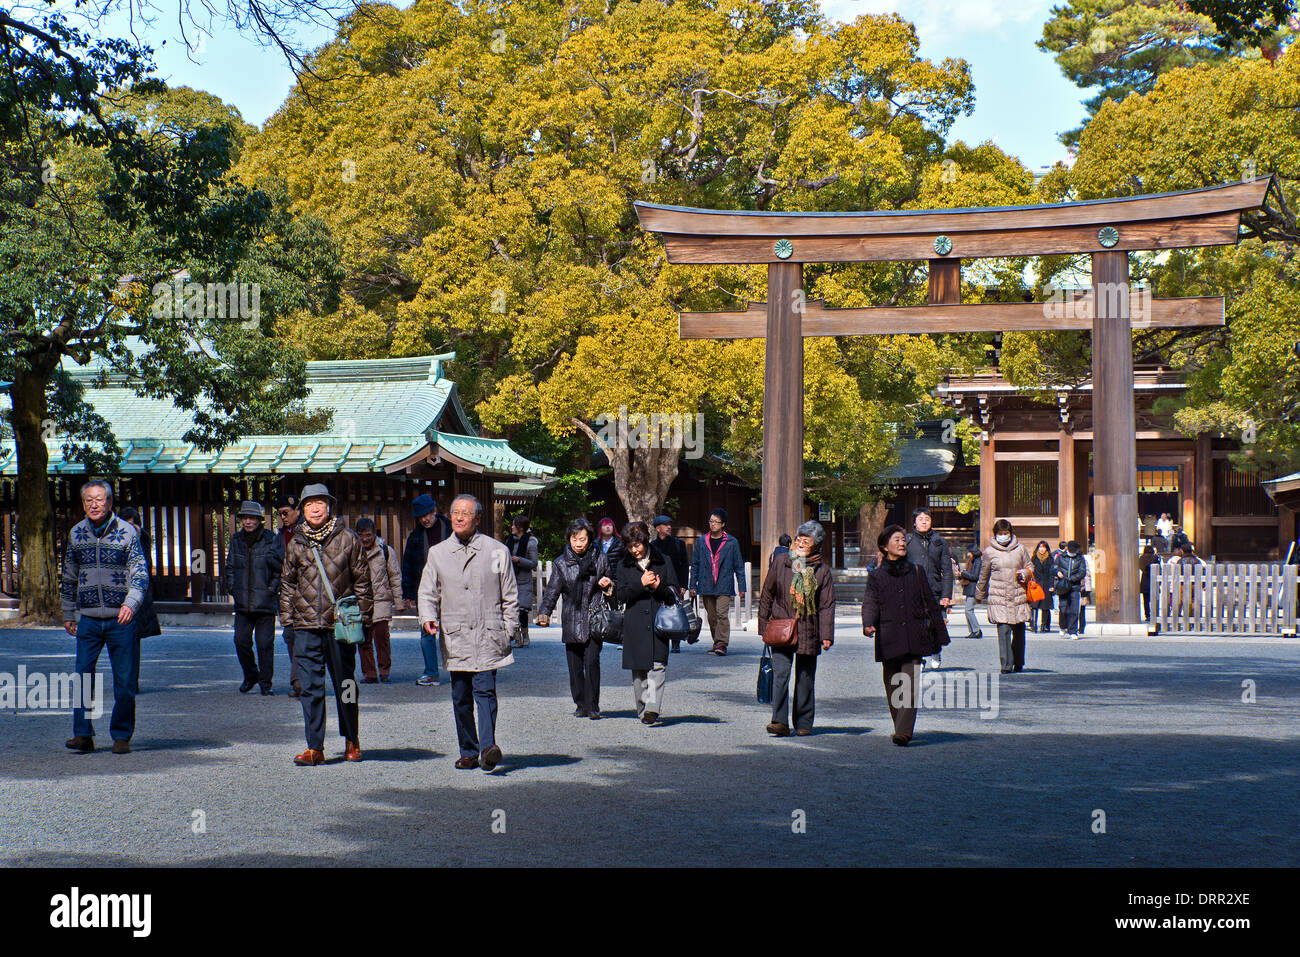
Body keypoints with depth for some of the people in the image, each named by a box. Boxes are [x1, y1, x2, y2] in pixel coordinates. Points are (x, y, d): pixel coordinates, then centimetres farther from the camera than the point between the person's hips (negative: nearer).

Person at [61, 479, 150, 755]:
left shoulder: (127, 532, -3)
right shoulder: (76, 534, 9)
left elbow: (140, 572, -9)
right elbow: (69, 577, 20)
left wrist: (131, 603, -25)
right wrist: (68, 614, 21)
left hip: (121, 619, -3)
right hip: (88, 618, 3)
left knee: (125, 680, 0)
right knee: (83, 676, -6)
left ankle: (121, 736, 11)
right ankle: (83, 735, -1)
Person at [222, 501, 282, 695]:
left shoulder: (271, 540, -2)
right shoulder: (236, 540, 9)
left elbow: (282, 566, -5)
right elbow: (230, 567, 18)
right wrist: (231, 588, 6)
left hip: (266, 601, -3)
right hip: (242, 602, 3)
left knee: (265, 642, -2)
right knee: (241, 641, -1)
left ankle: (266, 682, 10)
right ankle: (250, 676, 21)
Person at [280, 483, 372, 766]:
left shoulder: (347, 539, 1)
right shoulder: (296, 543, 8)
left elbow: (362, 580, 5)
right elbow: (287, 582, 16)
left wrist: (362, 615, 1)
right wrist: (287, 617, 10)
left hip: (340, 623, -2)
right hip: (306, 626, 2)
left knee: (345, 684, 8)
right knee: (311, 687, 0)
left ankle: (351, 741, 24)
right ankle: (314, 747, 4)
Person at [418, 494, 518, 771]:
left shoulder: (496, 551, 4)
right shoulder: (438, 553, 10)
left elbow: (510, 596, 9)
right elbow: (428, 591, 12)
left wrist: (509, 631, 3)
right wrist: (428, 617, -7)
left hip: (488, 636, -3)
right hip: (454, 637, 3)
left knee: (484, 689, -15)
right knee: (461, 697, 6)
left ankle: (488, 746, -22)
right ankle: (468, 752, 15)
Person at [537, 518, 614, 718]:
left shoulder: (600, 559, 6)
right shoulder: (561, 563, 7)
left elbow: (612, 585, 19)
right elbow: (552, 590, 4)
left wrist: (608, 585, -5)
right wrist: (544, 613, -9)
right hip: (571, 622, 2)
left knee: (592, 662, -10)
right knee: (574, 666, 4)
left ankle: (592, 706, -2)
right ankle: (580, 704, 15)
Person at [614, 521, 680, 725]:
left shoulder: (663, 562, 8)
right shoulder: (623, 565, 10)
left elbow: (674, 592, 9)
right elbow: (620, 594, 1)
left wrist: (659, 588, -11)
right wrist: (641, 584, -13)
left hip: (658, 620, -1)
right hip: (634, 622, 1)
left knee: (658, 665, -13)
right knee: (638, 669, 4)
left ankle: (653, 707, -20)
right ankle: (643, 709, 14)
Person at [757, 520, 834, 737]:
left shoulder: (821, 572, 1)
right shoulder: (779, 563, 3)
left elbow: (827, 605, 1)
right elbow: (766, 594, 10)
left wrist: (827, 635, -7)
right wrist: (764, 625, 9)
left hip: (808, 633, 0)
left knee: (805, 678, 7)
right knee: (780, 674, -12)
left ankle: (803, 723, 17)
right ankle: (780, 722, -14)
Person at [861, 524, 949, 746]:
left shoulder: (917, 572, 12)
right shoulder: (876, 576, 8)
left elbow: (931, 605, 16)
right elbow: (870, 604, -3)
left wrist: (940, 636, 16)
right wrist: (868, 625, -24)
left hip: (914, 640, 0)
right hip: (889, 640, 0)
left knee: (909, 685, -13)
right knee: (892, 686, 5)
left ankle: (903, 732, -19)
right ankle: (902, 728, 22)